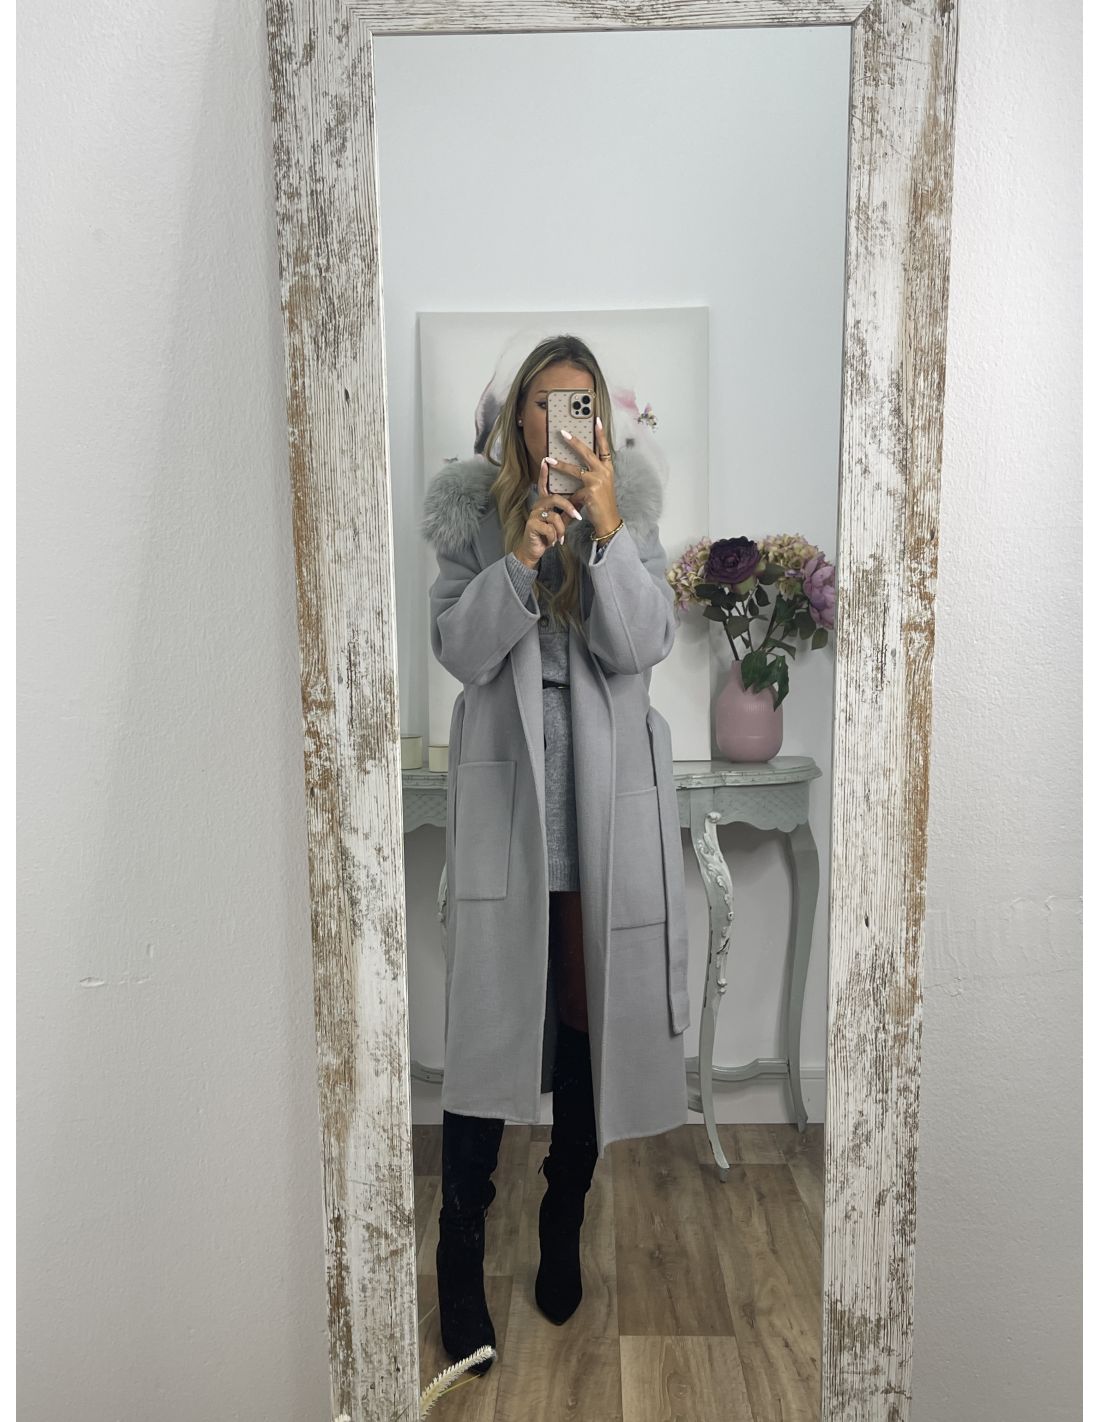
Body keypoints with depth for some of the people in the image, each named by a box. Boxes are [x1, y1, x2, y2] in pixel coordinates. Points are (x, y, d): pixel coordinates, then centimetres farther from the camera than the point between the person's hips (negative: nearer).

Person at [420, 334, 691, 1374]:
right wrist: (521, 557, -18)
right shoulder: (475, 516, 6)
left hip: (606, 798, 2)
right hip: (503, 795, -1)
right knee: (487, 1024, -1)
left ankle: (563, 1229, 32)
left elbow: (641, 647, -6)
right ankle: (461, 1256, 16)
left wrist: (605, 526, -15)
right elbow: (460, 652, -5)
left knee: (587, 1019, 11)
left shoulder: (630, 517, 8)